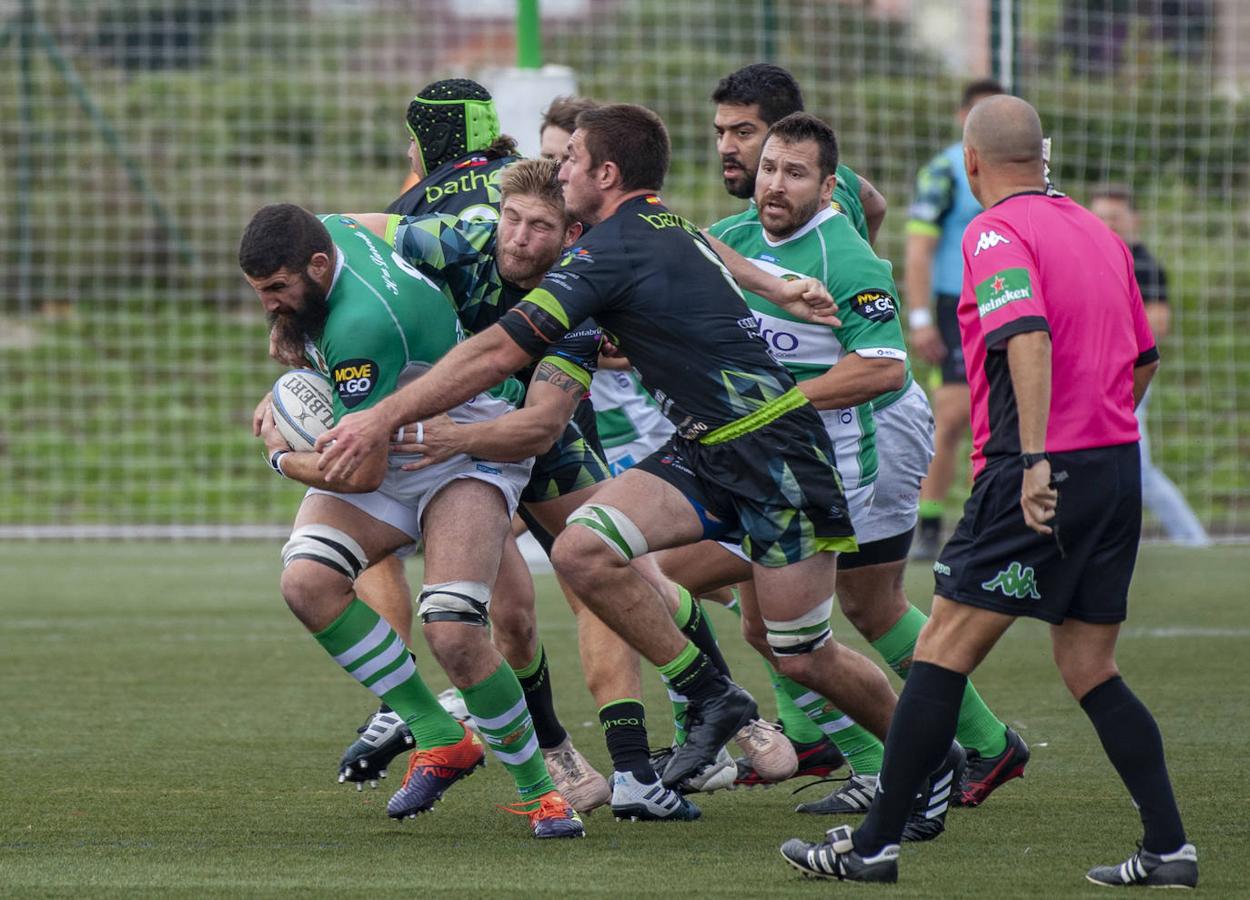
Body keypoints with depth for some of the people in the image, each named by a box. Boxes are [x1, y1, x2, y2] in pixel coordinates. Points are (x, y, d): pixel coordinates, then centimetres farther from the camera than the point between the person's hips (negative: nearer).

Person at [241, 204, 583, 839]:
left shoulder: (361, 323, -34)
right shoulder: (327, 232, -8)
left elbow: (362, 474, -28)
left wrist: (283, 458, -6)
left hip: (464, 455, -9)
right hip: (382, 453, 9)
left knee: (453, 635, -26)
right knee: (306, 582, -19)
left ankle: (535, 786, -2)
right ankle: (439, 740, -8)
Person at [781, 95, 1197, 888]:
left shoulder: (996, 233, -8)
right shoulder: (1098, 232, 15)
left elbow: (1030, 338, -24)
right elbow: (1144, 359, 20)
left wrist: (1036, 459, -30)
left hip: (1038, 480, -7)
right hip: (1119, 467, 7)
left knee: (942, 651, -1)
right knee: (1091, 670, 13)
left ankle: (874, 844, 0)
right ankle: (1169, 848, 5)